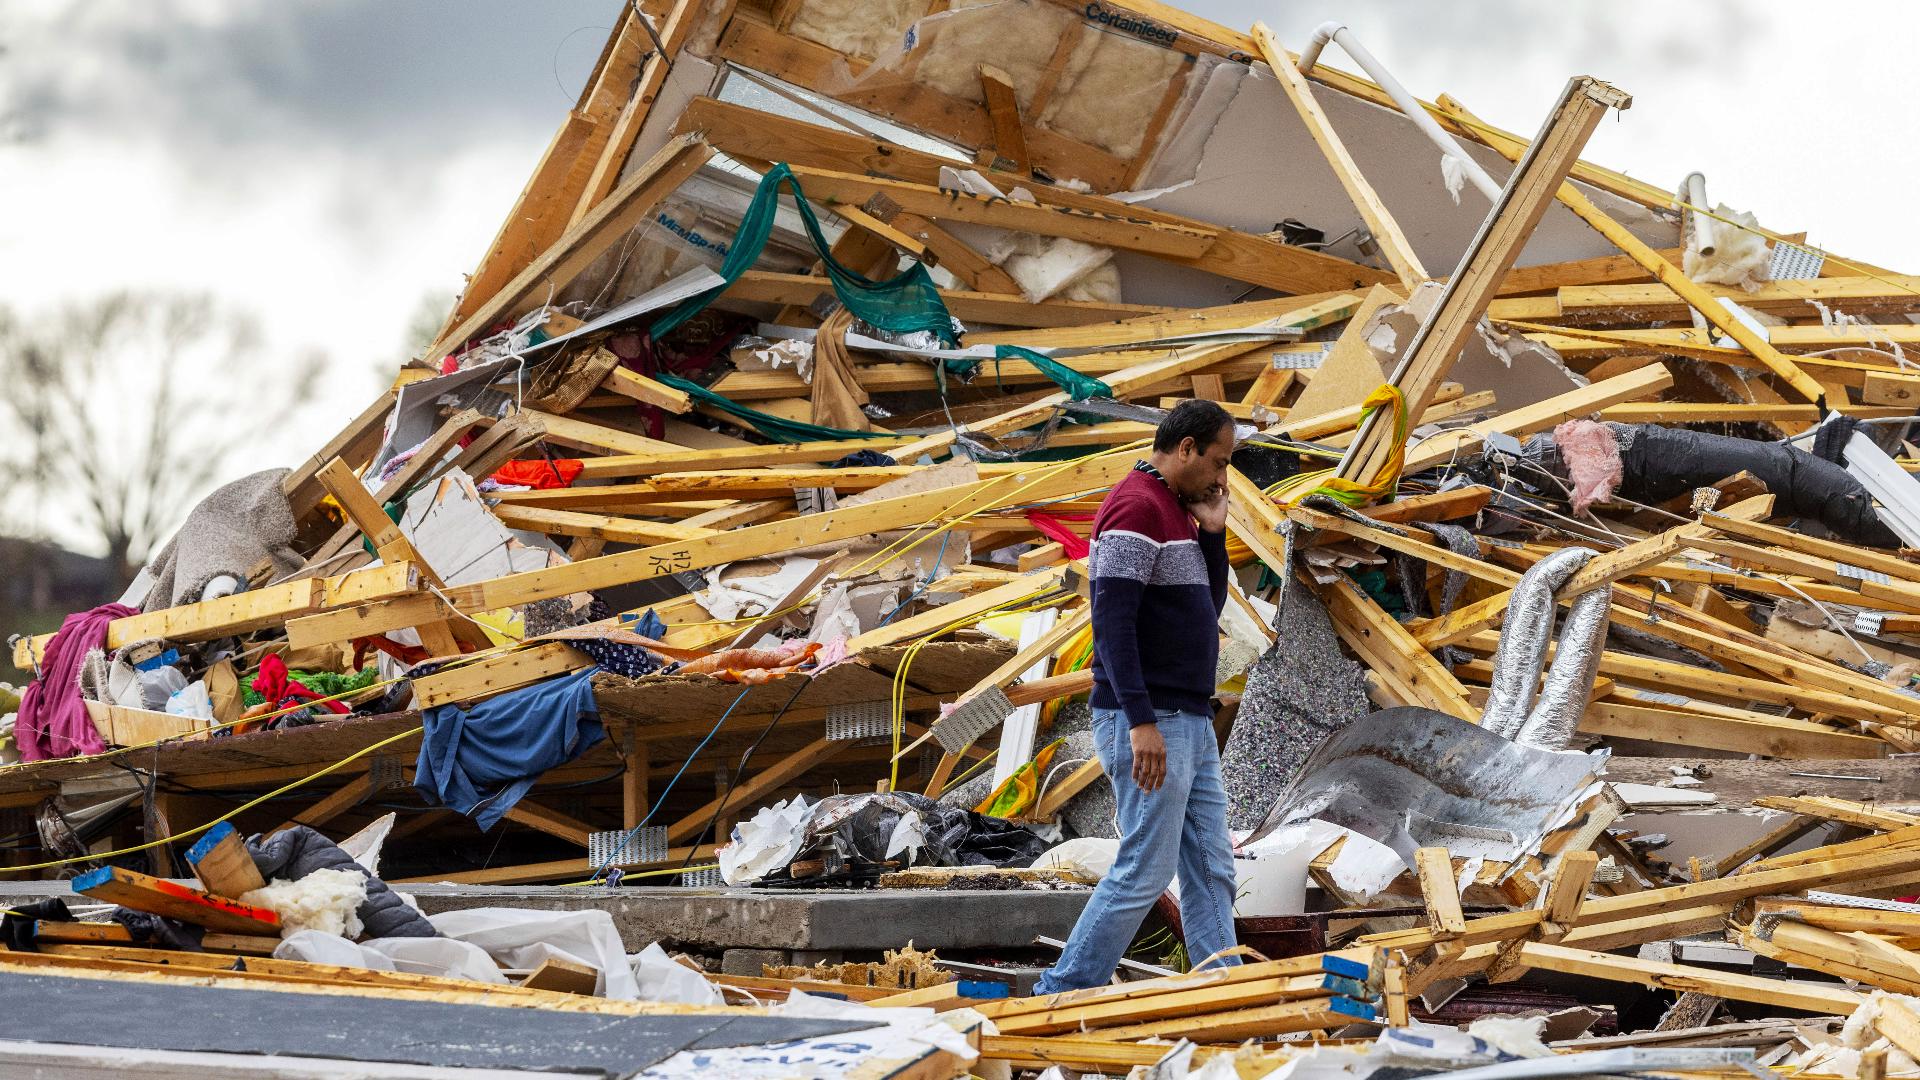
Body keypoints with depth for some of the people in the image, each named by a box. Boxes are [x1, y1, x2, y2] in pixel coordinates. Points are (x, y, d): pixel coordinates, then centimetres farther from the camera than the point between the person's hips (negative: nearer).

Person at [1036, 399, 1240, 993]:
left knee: (1211, 870, 7)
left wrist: (1212, 532, 8)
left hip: (1190, 722, 10)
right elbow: (1112, 622, -21)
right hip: (1150, 726, -10)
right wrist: (1141, 721, -26)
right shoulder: (1136, 507, -14)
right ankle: (1062, 996, -1)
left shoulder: (1177, 512, 17)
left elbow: (1207, 610, 21)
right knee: (1144, 872, -8)